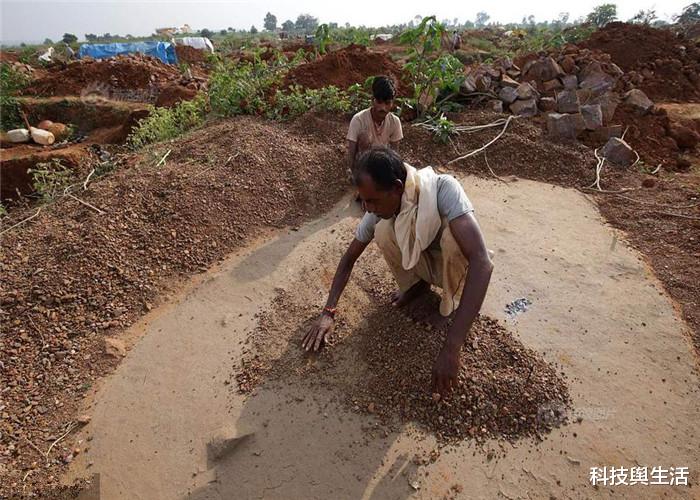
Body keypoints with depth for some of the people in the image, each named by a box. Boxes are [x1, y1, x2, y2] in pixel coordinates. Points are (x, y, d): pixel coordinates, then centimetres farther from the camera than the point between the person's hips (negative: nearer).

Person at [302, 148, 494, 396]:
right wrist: (328, 312, -18)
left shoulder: (444, 189, -37)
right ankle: (416, 285, 3)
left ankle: (451, 305, -9)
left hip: (454, 265, -4)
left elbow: (482, 262, -47)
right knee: (383, 230, -25)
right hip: (421, 262, 4)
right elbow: (349, 259, -8)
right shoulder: (379, 210, -21)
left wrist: (451, 347, -51)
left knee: (452, 234, -37)